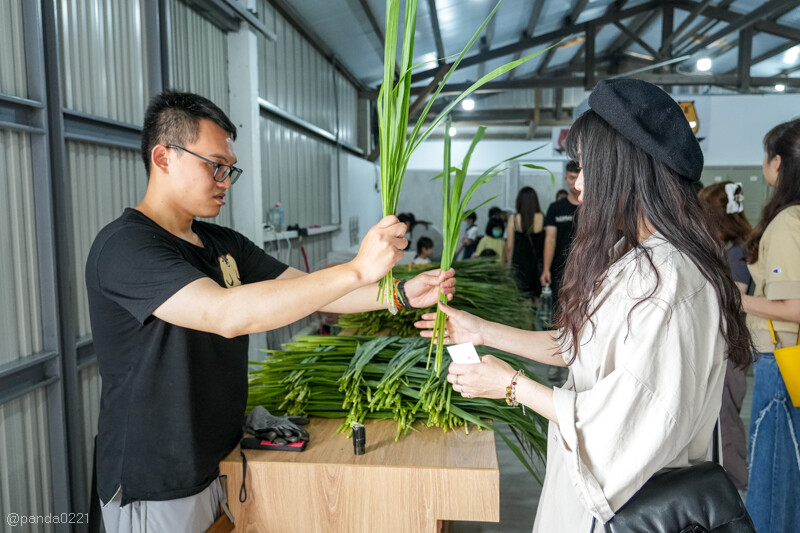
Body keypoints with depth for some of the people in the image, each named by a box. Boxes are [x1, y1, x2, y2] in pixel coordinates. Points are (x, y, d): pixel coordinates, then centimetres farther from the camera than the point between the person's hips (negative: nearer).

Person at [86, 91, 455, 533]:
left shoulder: (224, 245, 5)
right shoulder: (125, 247, -21)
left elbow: (310, 291, 3)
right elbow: (226, 314, -36)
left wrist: (403, 294, -10)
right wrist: (358, 268, -37)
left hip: (222, 464, 7)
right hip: (157, 493, -7)